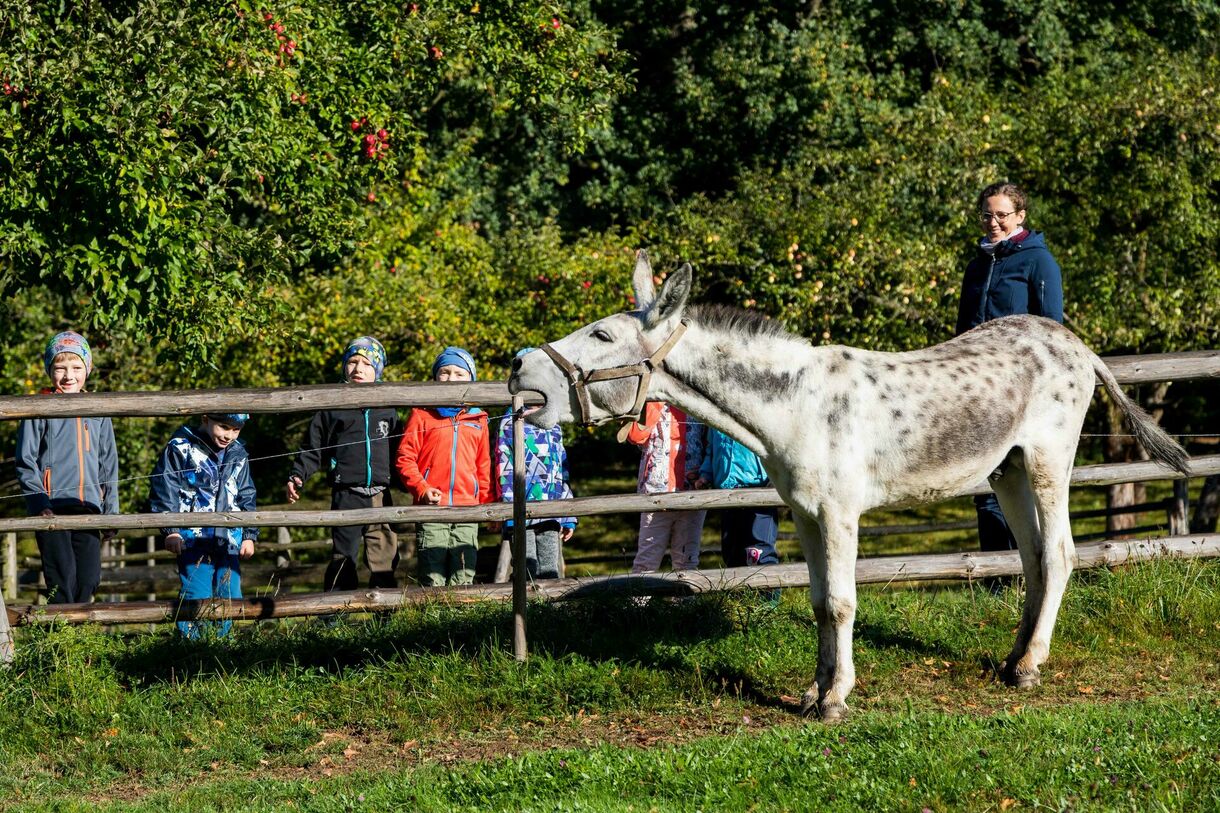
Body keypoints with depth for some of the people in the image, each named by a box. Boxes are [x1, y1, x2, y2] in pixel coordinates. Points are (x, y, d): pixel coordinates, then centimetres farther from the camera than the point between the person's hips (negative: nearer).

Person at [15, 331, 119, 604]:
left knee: (89, 578, 0)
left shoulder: (98, 412, 14)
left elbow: (109, 466, 19)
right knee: (62, 581, -9)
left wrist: (111, 510, 13)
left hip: (88, 509, 4)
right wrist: (39, 504, -11)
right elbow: (25, 462, -1)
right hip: (52, 509, -4)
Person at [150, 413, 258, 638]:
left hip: (229, 539, 5)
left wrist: (249, 535, 18)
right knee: (197, 595, -13)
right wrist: (170, 529, -9)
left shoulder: (238, 455, 14)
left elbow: (246, 497, 23)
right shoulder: (180, 448, -3)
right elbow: (165, 490, -4)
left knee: (229, 595, 4)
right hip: (194, 537, -5)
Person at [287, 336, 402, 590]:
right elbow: (312, 448, 8)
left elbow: (399, 453, 21)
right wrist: (297, 476, -6)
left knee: (386, 559, 4)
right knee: (343, 560, -6)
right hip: (347, 496, -3)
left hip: (381, 496, 3)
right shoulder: (333, 407, 6)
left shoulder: (387, 410, 15)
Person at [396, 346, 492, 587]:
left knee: (463, 579, 1)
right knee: (433, 580, -4)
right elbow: (405, 458, 1)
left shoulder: (478, 420, 15)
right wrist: (421, 489, -11)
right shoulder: (422, 415, 5)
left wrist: (487, 502, 11)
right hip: (431, 508, -3)